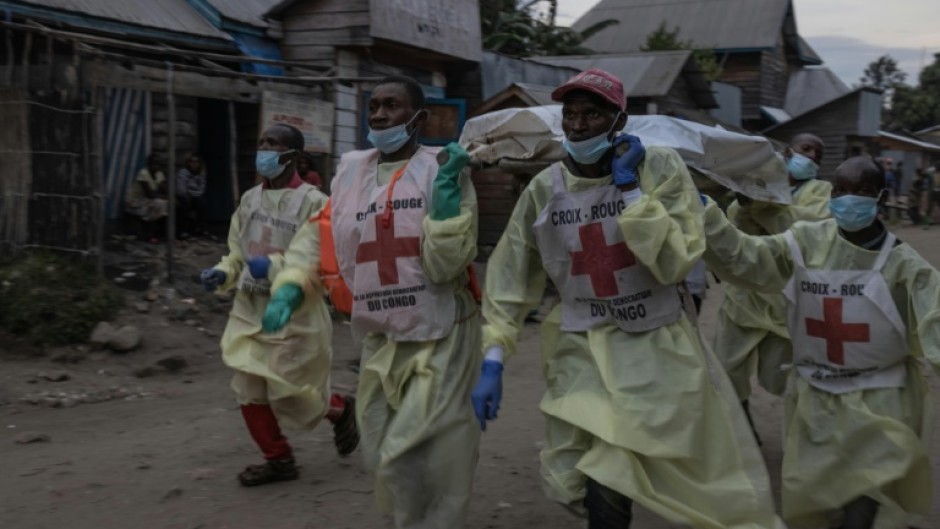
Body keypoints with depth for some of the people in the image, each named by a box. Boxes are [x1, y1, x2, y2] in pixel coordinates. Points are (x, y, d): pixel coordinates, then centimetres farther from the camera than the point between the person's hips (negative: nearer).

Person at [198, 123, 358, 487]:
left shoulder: (312, 202, -13)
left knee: (289, 394, 1)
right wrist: (222, 274, -1)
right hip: (251, 313, 6)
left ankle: (340, 410, 32)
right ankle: (279, 459, 23)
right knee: (249, 392, 6)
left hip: (294, 317, -6)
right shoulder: (250, 199, 8)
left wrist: (274, 266, -27)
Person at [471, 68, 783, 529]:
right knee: (578, 485, 0)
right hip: (582, 352, 3)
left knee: (608, 487, -9)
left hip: (654, 348, -3)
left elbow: (673, 263, -19)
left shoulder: (661, 169, -9)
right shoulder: (543, 190, -3)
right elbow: (511, 279, 2)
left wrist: (629, 187, -18)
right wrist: (493, 361, -4)